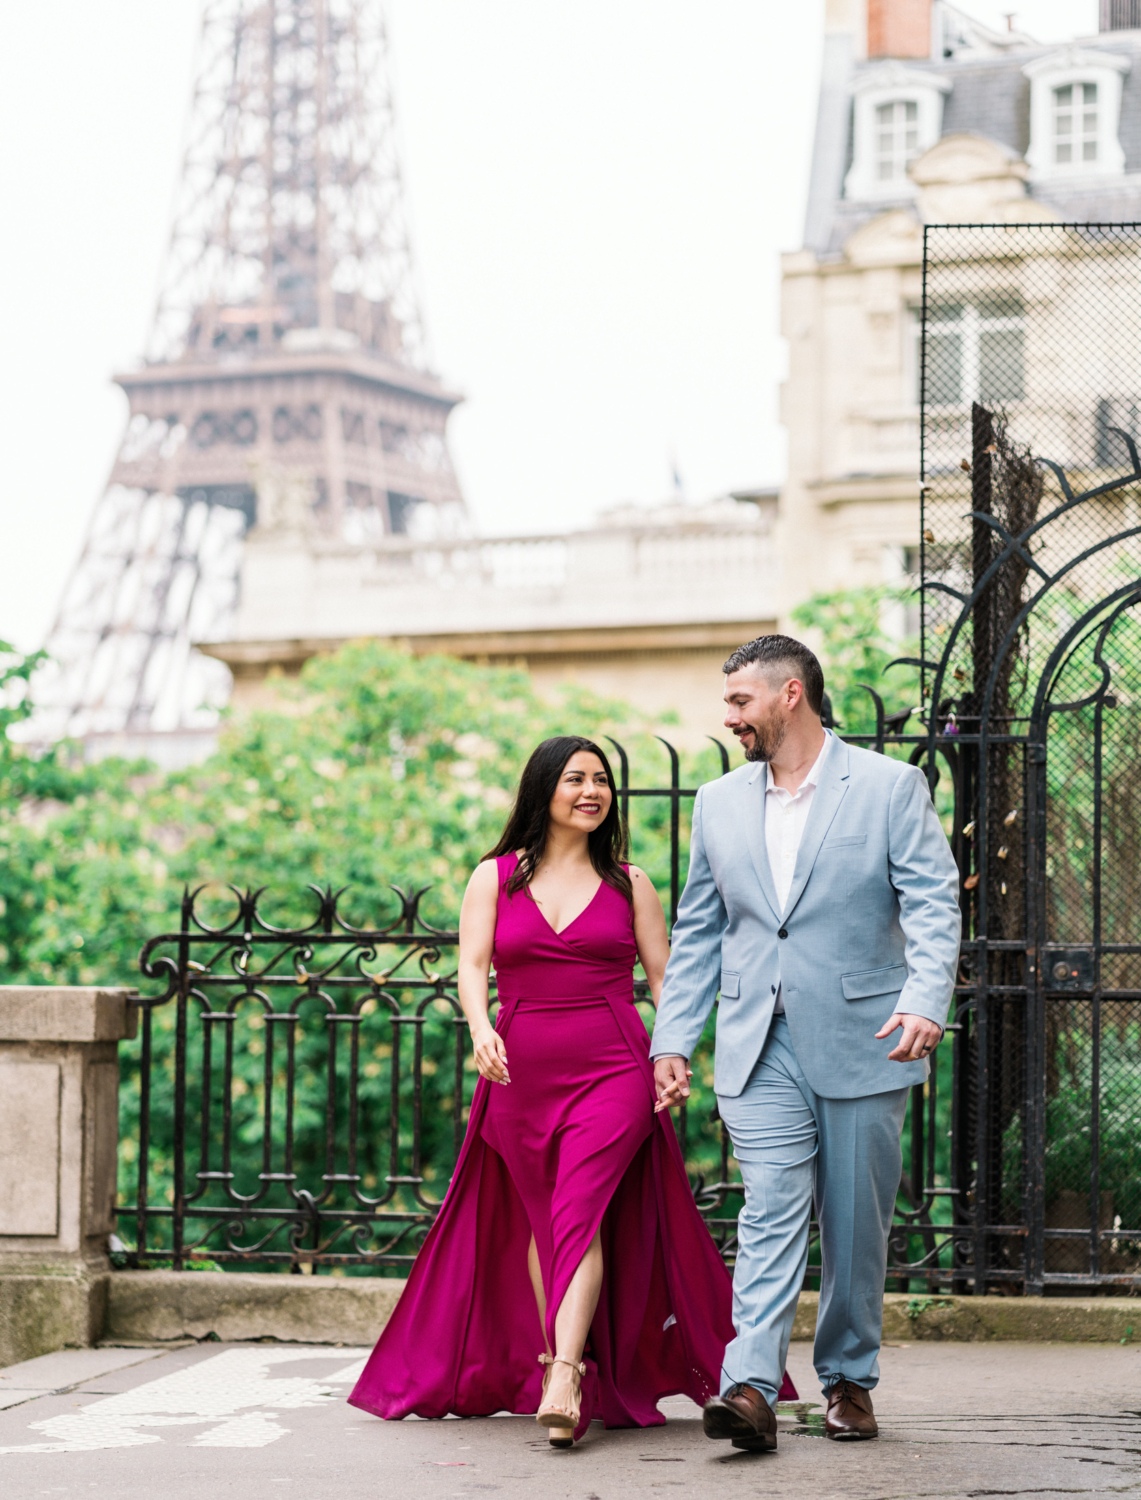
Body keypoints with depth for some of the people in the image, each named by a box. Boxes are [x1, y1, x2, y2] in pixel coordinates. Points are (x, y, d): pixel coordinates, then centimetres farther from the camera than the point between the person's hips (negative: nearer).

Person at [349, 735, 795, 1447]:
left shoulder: (628, 882, 10)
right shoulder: (495, 877, 9)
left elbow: (664, 975, 8)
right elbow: (472, 966, -1)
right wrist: (481, 1028, -21)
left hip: (612, 1071, -2)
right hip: (520, 1071, 2)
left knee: (581, 1210, -17)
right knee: (541, 1221, 9)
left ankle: (566, 1378, -26)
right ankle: (549, 1363, 19)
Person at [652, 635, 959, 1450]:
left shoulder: (891, 786, -1)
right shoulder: (720, 803, 13)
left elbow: (934, 903, -8)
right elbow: (697, 934, 17)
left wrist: (924, 1000, -24)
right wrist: (672, 1040, 10)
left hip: (863, 1041, -2)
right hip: (761, 1046, 2)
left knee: (855, 1223, 5)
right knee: (772, 1210, -9)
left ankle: (849, 1378, 20)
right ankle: (752, 1385, -17)